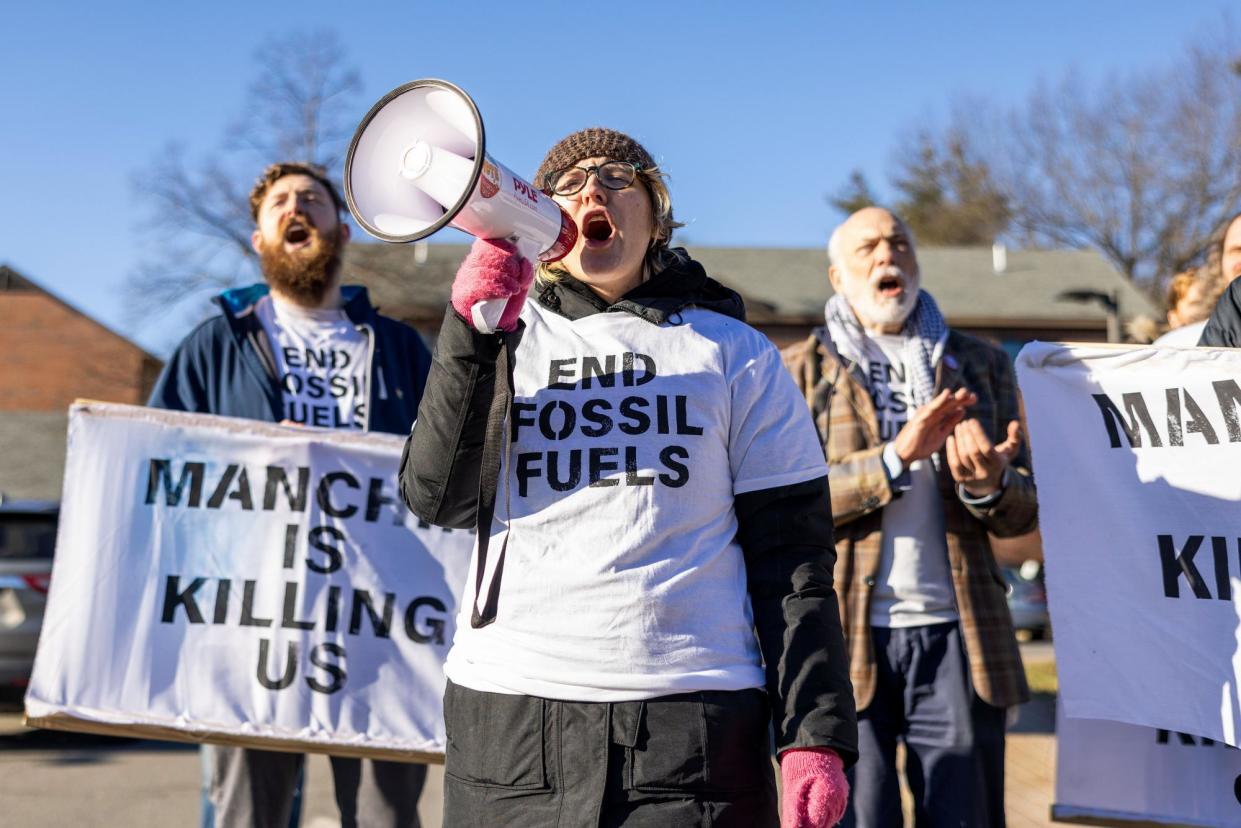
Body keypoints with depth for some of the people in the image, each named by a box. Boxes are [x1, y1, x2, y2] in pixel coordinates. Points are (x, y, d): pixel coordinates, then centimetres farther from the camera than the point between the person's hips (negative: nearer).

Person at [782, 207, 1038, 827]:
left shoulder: (981, 366, 15)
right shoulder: (799, 371, 7)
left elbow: (1022, 513, 12)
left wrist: (989, 484, -11)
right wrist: (896, 457, -16)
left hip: (955, 636, 2)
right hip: (844, 639, -2)